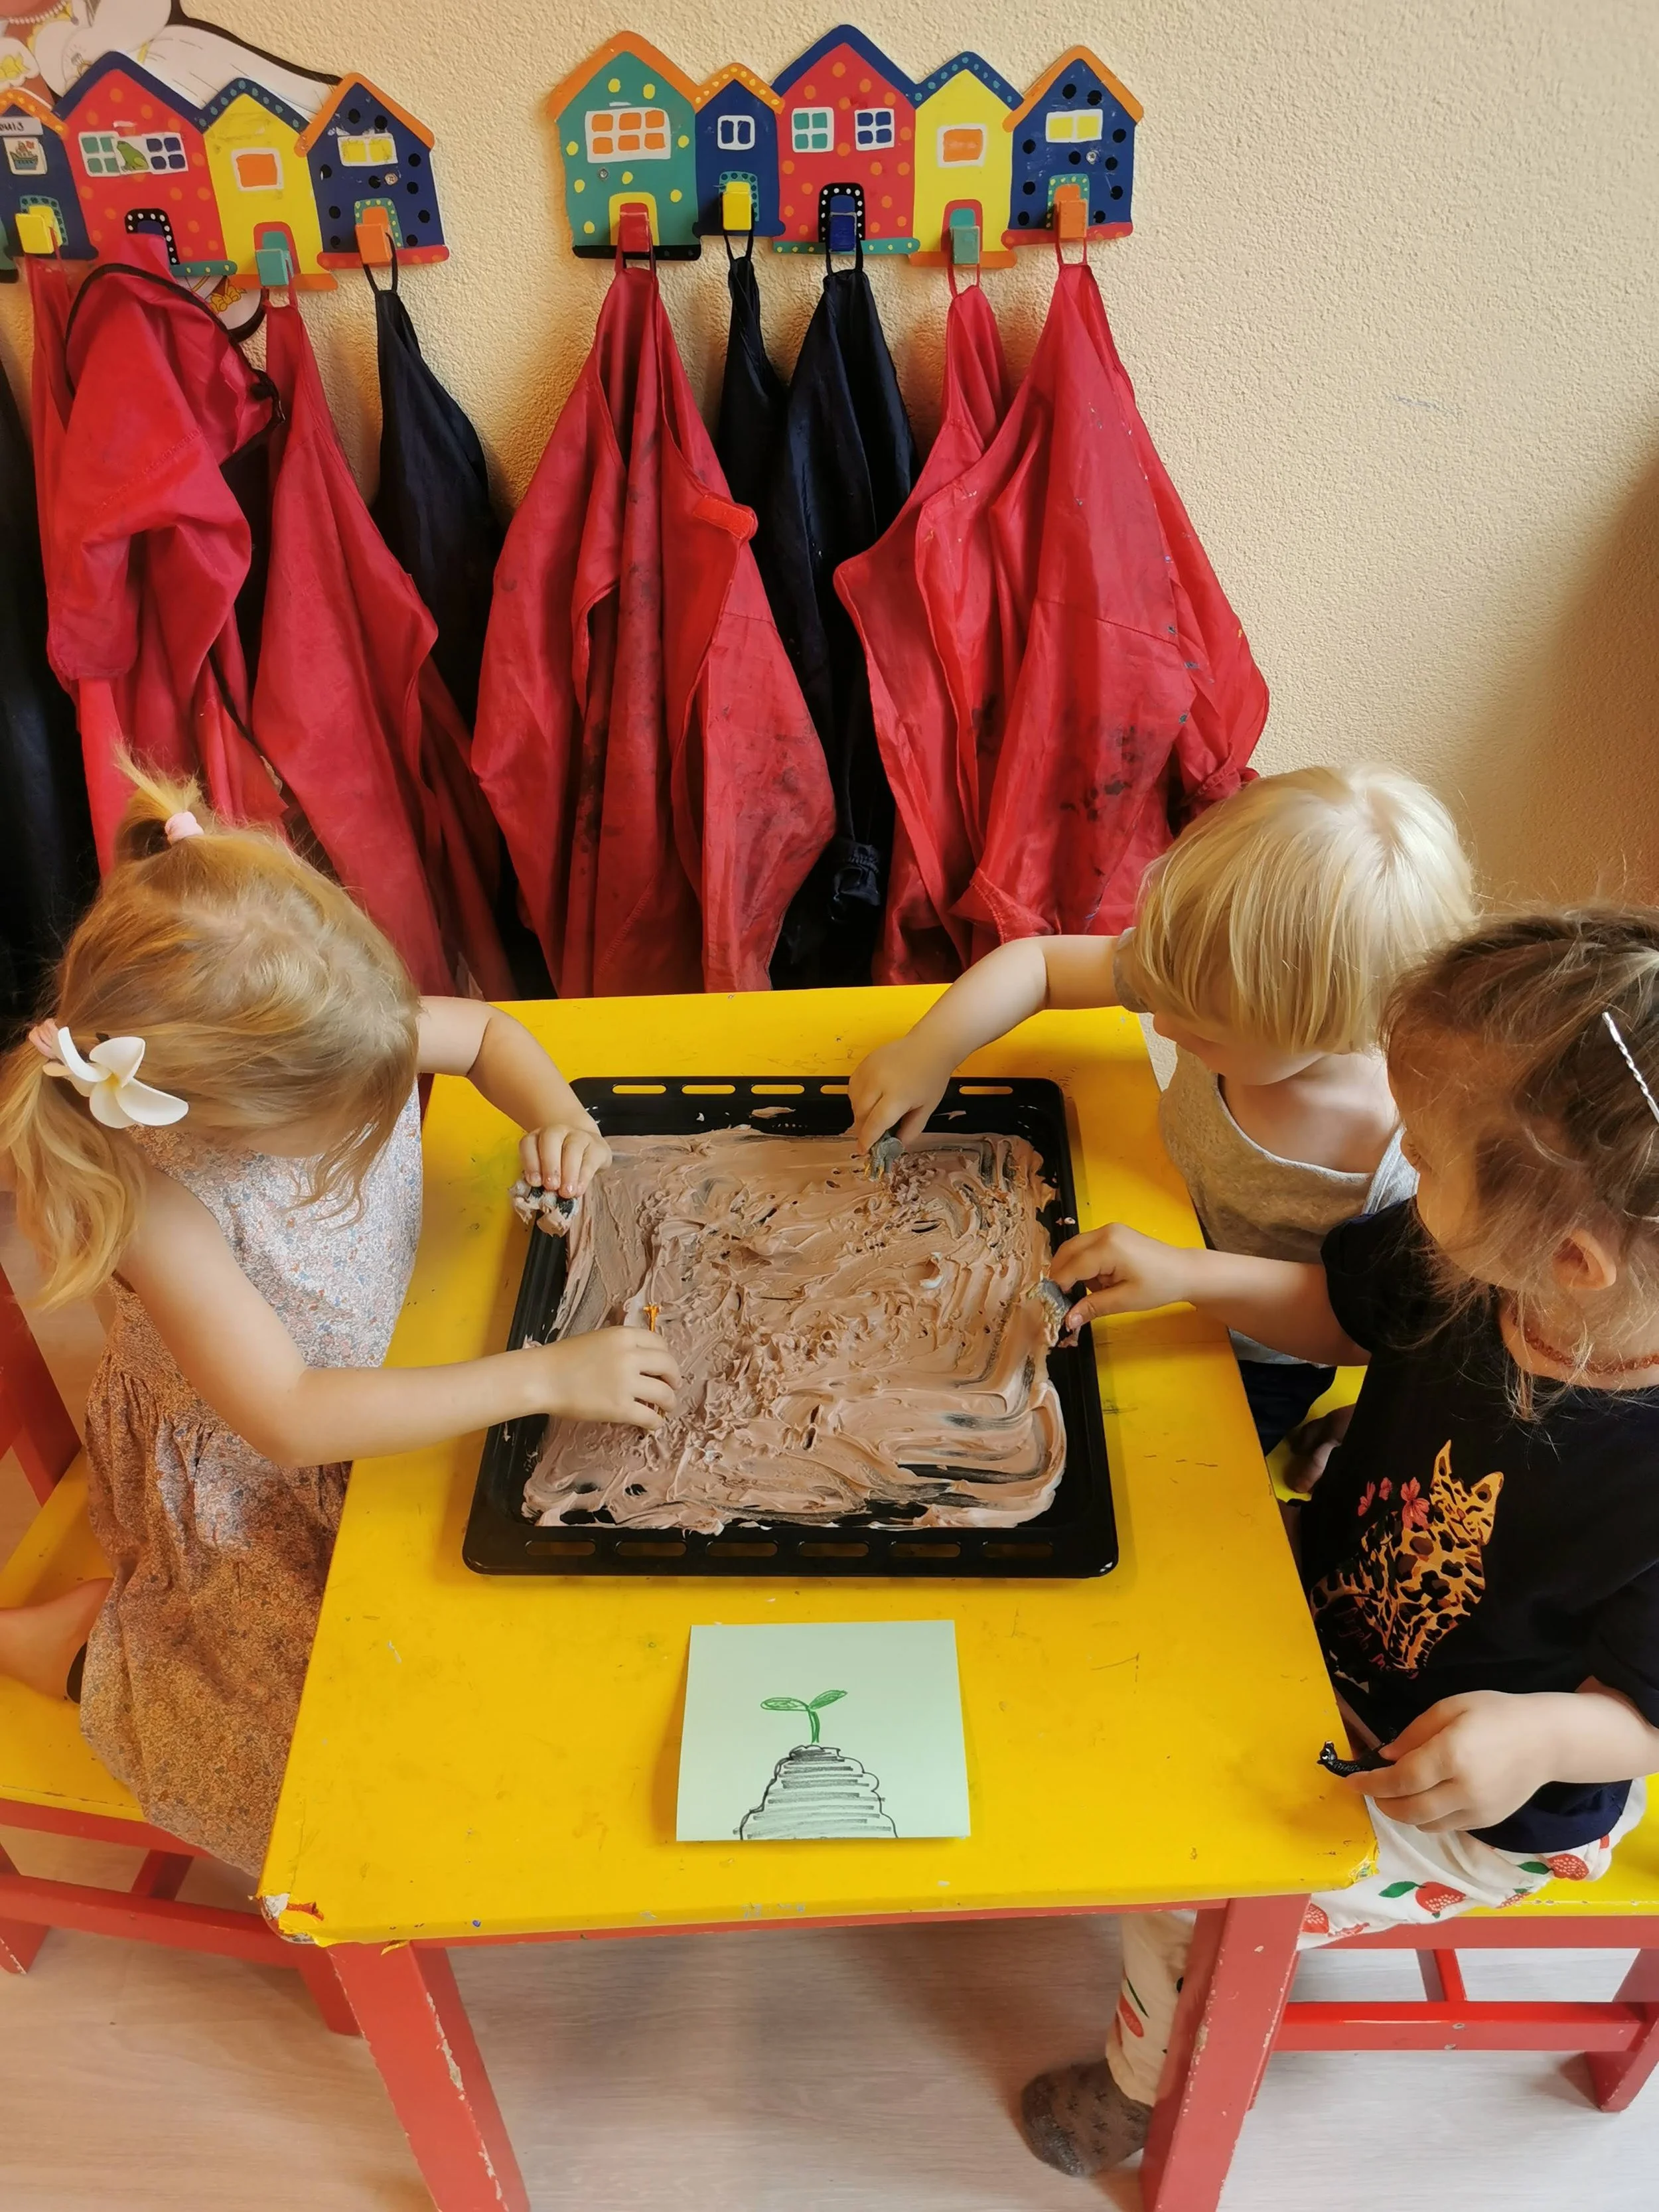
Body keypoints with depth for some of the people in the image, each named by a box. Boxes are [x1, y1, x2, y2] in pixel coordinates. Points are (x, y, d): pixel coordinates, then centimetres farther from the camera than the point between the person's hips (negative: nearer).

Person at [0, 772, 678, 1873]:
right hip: (251, 1485, -6)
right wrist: (543, 1379, -40)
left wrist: (557, 1111, -23)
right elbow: (289, 1418, -37)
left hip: (385, 1380, 6)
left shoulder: (332, 1039, -21)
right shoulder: (161, 1209, -36)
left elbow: (485, 1028, -1)